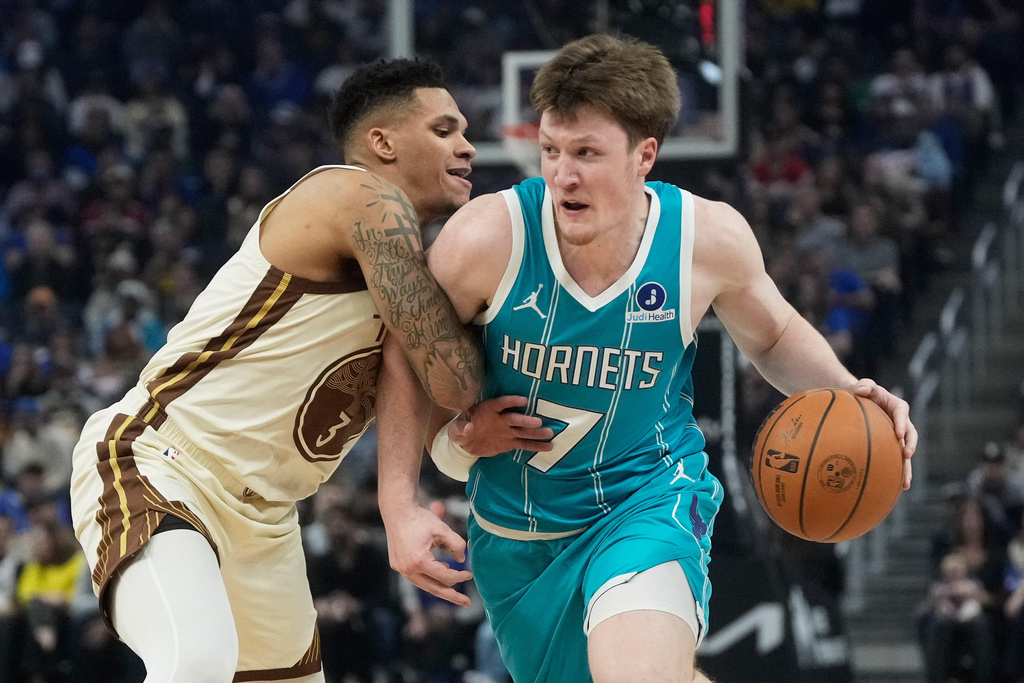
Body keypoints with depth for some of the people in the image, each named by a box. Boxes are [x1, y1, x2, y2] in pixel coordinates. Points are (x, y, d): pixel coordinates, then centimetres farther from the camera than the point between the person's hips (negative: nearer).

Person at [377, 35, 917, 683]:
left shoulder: (709, 237, -16)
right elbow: (407, 361, -6)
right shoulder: (488, 236, -21)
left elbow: (773, 336, 6)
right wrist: (401, 508, -13)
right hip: (516, 529, 3)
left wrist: (844, 391, -14)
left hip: (647, 500, -3)